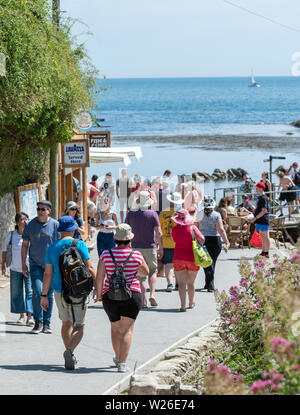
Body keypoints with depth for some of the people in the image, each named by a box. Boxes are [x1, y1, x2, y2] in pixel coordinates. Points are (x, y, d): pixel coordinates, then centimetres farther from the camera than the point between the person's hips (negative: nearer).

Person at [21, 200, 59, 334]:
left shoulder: (55, 225, -1)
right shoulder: (30, 225, 3)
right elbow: (25, 245, 9)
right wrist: (23, 264, 4)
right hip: (35, 264, 0)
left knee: (49, 294, 4)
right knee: (37, 292, -14)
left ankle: (47, 323, 13)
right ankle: (38, 322, -4)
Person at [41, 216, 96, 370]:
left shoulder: (52, 247, 2)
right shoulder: (79, 244, -8)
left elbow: (48, 274, 1)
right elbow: (90, 268, -12)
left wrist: (44, 295, 5)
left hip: (59, 292, 4)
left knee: (66, 323, 22)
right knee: (78, 327, 0)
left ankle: (70, 357, 29)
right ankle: (69, 351, -25)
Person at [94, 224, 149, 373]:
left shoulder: (106, 254, -2)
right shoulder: (136, 255, -4)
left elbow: (99, 277, -5)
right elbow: (146, 272, 11)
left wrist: (99, 293, 8)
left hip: (110, 295, 2)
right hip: (131, 294, -2)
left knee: (115, 328, 20)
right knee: (127, 330, -3)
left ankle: (118, 358, 36)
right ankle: (122, 363, -13)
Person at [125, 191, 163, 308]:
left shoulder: (131, 214, 0)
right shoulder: (152, 214, -5)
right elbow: (158, 233, -7)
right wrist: (161, 248, 1)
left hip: (136, 247, 1)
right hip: (150, 247, -1)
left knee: (140, 274, 5)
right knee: (152, 271, 14)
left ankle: (143, 300, 0)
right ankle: (152, 294, -5)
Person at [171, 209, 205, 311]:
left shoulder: (174, 229, -4)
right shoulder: (192, 228, -7)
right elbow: (202, 239, -15)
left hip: (178, 258, -1)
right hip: (192, 258, 1)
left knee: (181, 283, -2)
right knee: (191, 283, 17)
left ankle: (183, 305, -16)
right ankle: (191, 303, 31)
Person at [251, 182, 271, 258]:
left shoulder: (264, 198, -16)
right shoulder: (259, 197, 14)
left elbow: (264, 211, -22)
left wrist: (255, 218, -21)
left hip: (263, 220, -10)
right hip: (259, 221, 10)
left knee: (266, 237, -5)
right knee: (262, 237, 14)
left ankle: (266, 253, -3)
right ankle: (263, 252, 19)